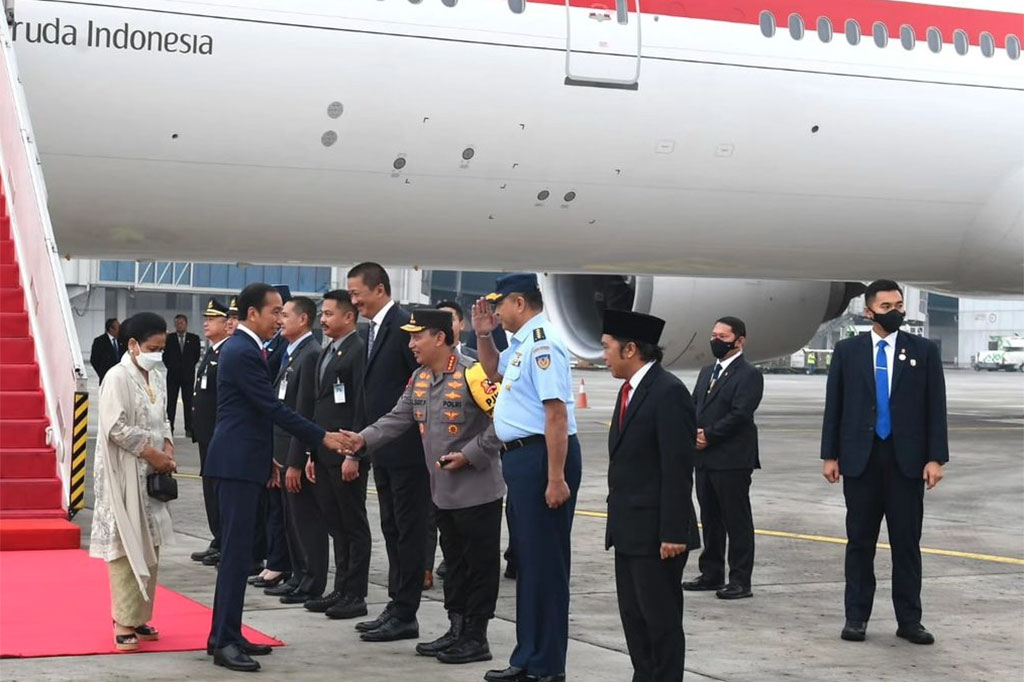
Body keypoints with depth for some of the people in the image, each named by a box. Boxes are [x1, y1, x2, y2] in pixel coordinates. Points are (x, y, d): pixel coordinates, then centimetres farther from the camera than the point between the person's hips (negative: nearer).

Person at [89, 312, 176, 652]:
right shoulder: (118, 377, -12)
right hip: (124, 474, -8)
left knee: (149, 546, 9)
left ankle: (138, 616, 16)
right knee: (126, 546, -7)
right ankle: (124, 622, -3)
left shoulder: (156, 378, 11)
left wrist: (167, 448, 1)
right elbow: (116, 428, -18)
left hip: (151, 474, 8)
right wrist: (153, 454, -15)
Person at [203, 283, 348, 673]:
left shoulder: (242, 348, 16)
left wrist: (265, 456, 23)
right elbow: (272, 407, -19)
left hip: (243, 461, 10)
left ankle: (226, 634, 16)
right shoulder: (243, 352, -16)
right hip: (237, 464, -10)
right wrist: (321, 438, -15)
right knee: (236, 552, -10)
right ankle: (224, 642, -9)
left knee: (237, 551, 12)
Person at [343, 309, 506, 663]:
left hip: (478, 491, -8)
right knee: (454, 562, 16)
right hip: (444, 491, 9)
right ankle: (457, 630, 24)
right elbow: (399, 418, 7)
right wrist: (365, 438, -7)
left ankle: (476, 638, 7)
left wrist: (469, 454, -19)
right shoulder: (420, 378, 9)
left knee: (480, 563, 1)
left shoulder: (472, 372, -18)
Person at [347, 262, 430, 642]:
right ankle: (397, 607, 20)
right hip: (383, 450, 10)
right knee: (392, 530, 13)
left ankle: (405, 615, 2)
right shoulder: (372, 330, 15)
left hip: (406, 448, -10)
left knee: (408, 530, -3)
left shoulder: (405, 326, -15)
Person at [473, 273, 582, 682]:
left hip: (542, 454, -10)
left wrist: (556, 478, -26)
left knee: (544, 561, -2)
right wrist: (483, 335, 17)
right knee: (527, 558, 17)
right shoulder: (521, 344, 12)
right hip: (520, 457, 10)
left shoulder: (541, 344, -18)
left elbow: (557, 414, -24)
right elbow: (495, 372, 35)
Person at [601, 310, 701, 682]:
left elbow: (678, 468, -19)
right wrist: (616, 520, 15)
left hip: (656, 534, -9)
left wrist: (673, 533, -20)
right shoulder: (630, 390, 14)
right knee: (633, 616, 13)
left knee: (661, 619, -2)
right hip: (629, 530, 9)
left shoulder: (668, 393, -15)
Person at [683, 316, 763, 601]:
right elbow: (693, 407, 16)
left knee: (737, 521, -2)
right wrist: (693, 434, -3)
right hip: (705, 458, 8)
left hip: (732, 460, -8)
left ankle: (740, 580, 1)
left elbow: (739, 415, -17)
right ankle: (712, 573, 23)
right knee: (710, 518, 14)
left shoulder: (748, 375, -8)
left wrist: (709, 436, -15)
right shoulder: (707, 372, 19)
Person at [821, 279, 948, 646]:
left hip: (906, 459, 0)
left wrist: (935, 458, -6)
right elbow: (834, 406, 5)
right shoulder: (847, 351, 4)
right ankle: (856, 617, 13)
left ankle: (909, 619, 9)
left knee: (907, 541, 3)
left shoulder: (924, 351, 3)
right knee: (860, 540, 6)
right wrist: (830, 455, 1)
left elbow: (936, 407, 1)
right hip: (860, 458, 0)